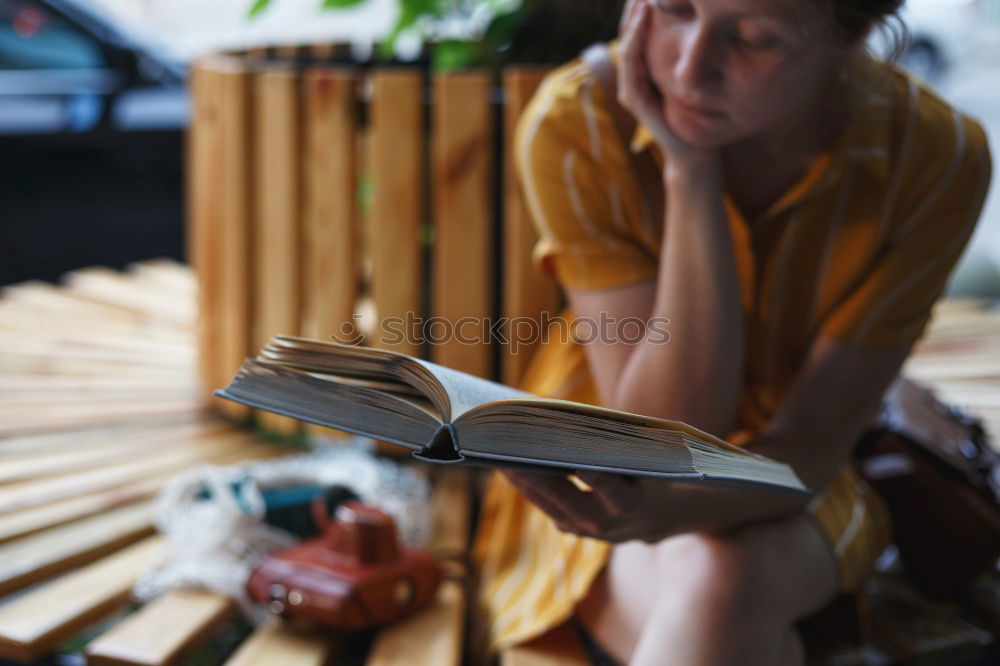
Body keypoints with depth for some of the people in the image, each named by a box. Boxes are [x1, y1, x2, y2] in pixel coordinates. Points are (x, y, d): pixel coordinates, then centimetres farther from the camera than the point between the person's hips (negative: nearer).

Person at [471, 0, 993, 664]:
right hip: (611, 477, -1)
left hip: (787, 487, 1)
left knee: (722, 582, -34)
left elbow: (808, 443, -19)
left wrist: (670, 508, -43)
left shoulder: (938, 158, -20)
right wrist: (689, 174, -33)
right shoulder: (574, 126, -23)